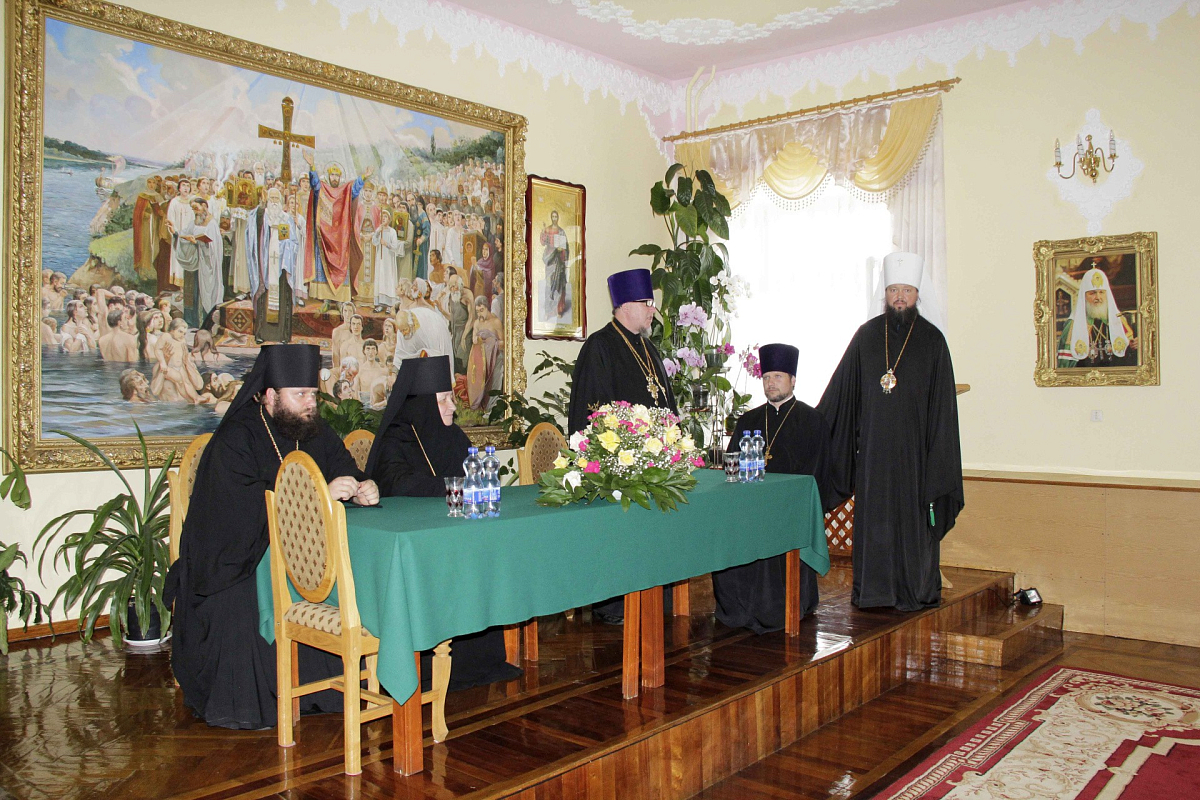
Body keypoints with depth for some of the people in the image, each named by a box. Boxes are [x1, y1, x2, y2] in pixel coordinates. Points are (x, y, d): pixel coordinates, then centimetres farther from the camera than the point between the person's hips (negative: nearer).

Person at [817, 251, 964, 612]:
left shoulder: (932, 340, 1)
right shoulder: (867, 335, 6)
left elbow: (942, 404, -1)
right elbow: (841, 389, 10)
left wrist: (937, 456, -7)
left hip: (913, 446, -2)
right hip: (872, 445, 2)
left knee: (913, 514, 2)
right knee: (872, 514, 6)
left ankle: (917, 589, 15)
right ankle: (873, 588, 16)